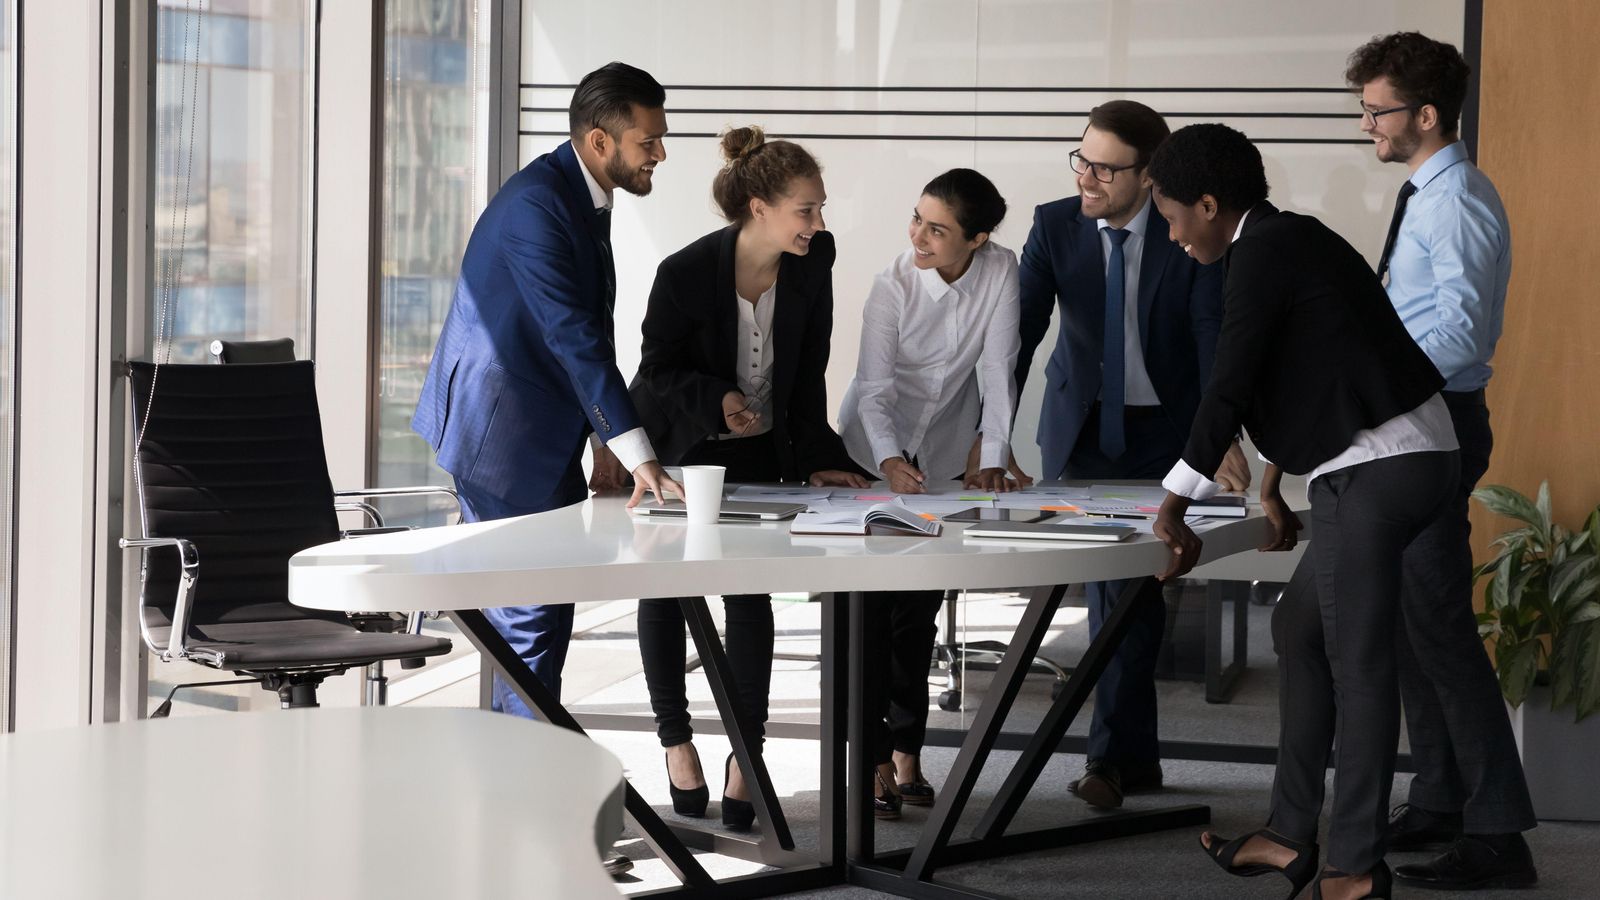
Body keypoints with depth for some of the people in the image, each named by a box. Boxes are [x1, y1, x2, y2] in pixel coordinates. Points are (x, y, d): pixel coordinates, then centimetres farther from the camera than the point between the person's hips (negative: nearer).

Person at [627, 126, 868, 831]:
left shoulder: (814, 261, -15)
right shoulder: (686, 272, -27)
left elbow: (807, 374, -6)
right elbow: (658, 370, -15)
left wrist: (817, 457, -11)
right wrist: (717, 399, -33)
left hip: (755, 452, 2)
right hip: (672, 448, -2)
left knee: (750, 591, -6)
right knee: (665, 588, 7)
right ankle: (676, 738, 22)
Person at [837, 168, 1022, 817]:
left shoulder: (999, 272, -13)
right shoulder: (895, 283, -18)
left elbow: (998, 371, -15)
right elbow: (874, 387, -22)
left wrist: (993, 460, -26)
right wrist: (889, 462, -38)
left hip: (945, 459, 2)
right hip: (876, 452, -2)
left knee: (921, 608, 6)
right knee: (874, 606, -8)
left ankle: (907, 753, 14)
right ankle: (875, 761, -5)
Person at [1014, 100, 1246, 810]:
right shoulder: (1055, 226, -9)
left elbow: (1215, 337, -20)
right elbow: (1019, 330, -13)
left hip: (1163, 431, -2)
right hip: (1082, 427, 2)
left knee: (1130, 585, -4)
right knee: (1114, 585, 3)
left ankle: (1113, 756, 7)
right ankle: (1133, 756, 14)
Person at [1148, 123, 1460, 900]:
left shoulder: (1264, 253, -12)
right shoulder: (1293, 241, 18)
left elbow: (1228, 388, -16)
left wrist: (1174, 508, -11)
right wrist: (1272, 484, 37)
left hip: (1379, 470, -11)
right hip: (1405, 459, 11)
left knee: (1358, 662, -6)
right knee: (1301, 630, 16)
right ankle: (1291, 836, 21)